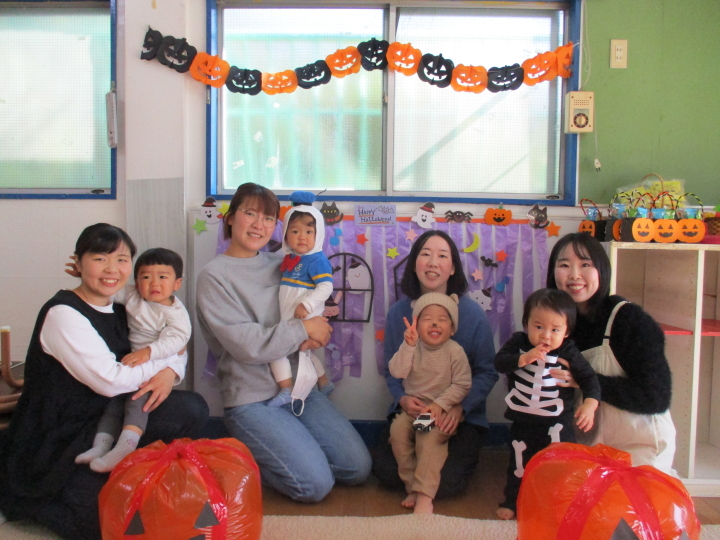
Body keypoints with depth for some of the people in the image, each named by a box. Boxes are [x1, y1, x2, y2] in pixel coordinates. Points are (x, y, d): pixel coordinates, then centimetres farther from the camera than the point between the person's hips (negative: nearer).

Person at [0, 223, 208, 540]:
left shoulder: (119, 313, 7)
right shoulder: (62, 314, -17)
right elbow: (110, 380, -26)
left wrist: (171, 371, -12)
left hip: (102, 422, 7)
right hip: (55, 441, -7)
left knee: (191, 409, -11)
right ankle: (26, 499, 4)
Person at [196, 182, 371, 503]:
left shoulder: (280, 264, 8)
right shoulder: (214, 276, -9)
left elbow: (314, 315, 13)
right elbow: (246, 344, -17)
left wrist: (311, 337, -10)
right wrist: (303, 329, -13)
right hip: (251, 400, -6)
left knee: (358, 468, 2)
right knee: (315, 484, -14)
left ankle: (268, 448, 20)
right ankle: (246, 455, 11)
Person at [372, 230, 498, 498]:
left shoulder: (473, 314, -9)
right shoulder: (397, 312, -1)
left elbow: (487, 372, -6)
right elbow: (391, 369, 4)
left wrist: (460, 407, -21)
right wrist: (402, 398, -17)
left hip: (461, 417, -2)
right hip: (410, 412, 2)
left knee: (445, 483, -19)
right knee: (385, 471, -16)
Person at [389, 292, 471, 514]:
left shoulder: (455, 351, -7)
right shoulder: (413, 347, -1)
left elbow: (462, 384, -8)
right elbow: (396, 371, -15)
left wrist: (440, 404, -18)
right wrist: (408, 345, -27)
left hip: (442, 410, -3)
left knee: (429, 437, -29)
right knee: (397, 429, -24)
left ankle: (424, 495, -23)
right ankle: (412, 486, -12)